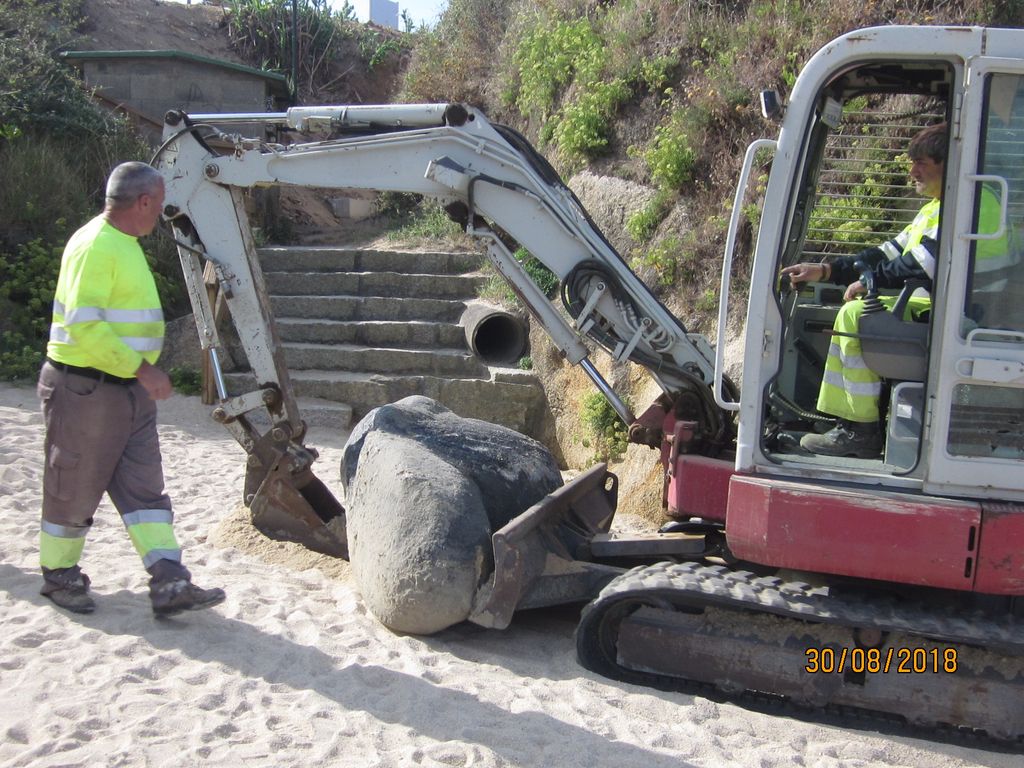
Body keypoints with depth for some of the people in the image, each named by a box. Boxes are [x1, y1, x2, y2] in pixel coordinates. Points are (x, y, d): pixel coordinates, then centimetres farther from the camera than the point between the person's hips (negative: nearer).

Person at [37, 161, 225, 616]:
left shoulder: (124, 244, 13)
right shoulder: (95, 246, -18)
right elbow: (86, 327, -26)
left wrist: (142, 373, 17)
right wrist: (143, 368, -24)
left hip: (129, 389, 9)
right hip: (85, 390, -9)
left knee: (143, 488, 3)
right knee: (75, 490, 6)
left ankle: (169, 586, 2)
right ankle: (59, 577, 25)